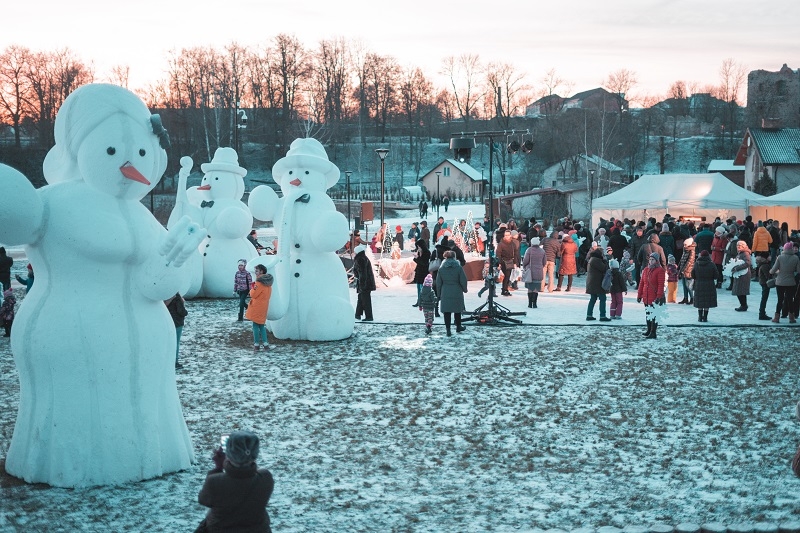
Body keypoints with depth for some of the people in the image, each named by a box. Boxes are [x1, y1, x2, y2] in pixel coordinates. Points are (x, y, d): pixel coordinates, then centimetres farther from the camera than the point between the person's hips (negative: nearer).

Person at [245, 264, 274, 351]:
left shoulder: (259, 282, -18)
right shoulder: (268, 282, 7)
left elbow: (253, 294, -16)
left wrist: (252, 289, 3)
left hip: (256, 307, -8)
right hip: (264, 307, 8)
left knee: (255, 325, 1)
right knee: (261, 325, 15)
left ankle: (256, 345, 3)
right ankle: (265, 344, 10)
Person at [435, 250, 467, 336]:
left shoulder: (441, 268, -2)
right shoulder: (459, 267, -8)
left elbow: (438, 283, 2)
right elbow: (463, 281, -7)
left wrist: (439, 294, 11)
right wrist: (464, 289, 11)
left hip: (445, 294, 1)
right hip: (457, 293, -1)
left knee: (447, 312, 5)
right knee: (457, 310, 16)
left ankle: (448, 330, 4)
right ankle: (458, 327, 30)